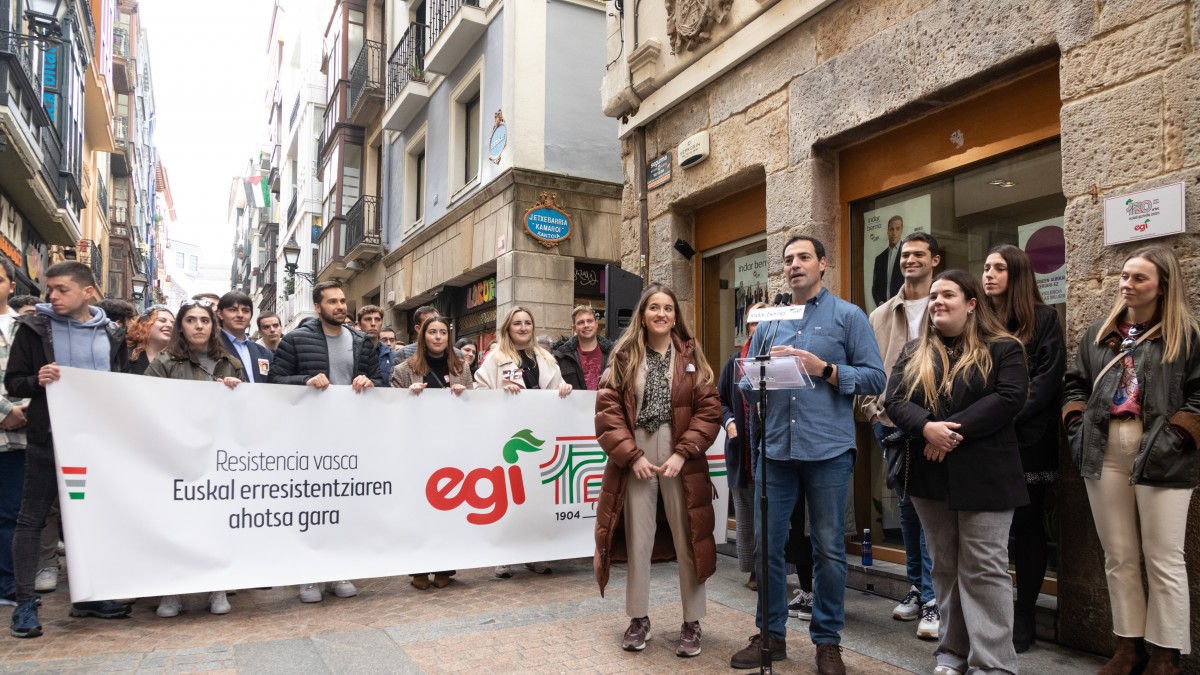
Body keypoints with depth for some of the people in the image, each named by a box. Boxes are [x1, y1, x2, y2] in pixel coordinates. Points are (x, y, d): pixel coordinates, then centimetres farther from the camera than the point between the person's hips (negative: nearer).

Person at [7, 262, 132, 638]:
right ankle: (25, 604, 12)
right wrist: (37, 381, -21)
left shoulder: (111, 334, 6)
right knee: (32, 519, 3)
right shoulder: (34, 328, -1)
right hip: (48, 437, -3)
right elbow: (13, 383, -1)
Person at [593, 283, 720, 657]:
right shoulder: (625, 355, 4)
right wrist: (633, 455, -11)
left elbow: (709, 408, -1)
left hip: (682, 459, 0)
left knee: (688, 541, 5)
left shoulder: (691, 354, 5)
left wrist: (682, 453, -11)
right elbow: (608, 409, -2)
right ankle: (639, 618, 24)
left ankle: (691, 623, 19)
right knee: (638, 541, 8)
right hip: (635, 457, 0)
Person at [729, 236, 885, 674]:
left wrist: (824, 369, -15)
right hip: (775, 449, 4)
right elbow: (747, 390, 11)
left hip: (828, 450, -3)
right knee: (768, 543, 8)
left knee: (829, 548, 7)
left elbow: (875, 378, -4)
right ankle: (771, 634, 24)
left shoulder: (848, 316, 3)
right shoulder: (768, 323, 13)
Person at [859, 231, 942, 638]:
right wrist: (871, 409, 0)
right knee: (907, 509, 13)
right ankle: (916, 588, 26)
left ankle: (932, 599, 4)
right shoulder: (881, 316, 12)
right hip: (892, 423, 5)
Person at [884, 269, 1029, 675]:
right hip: (930, 475, 4)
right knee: (945, 568, 12)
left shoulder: (1003, 349, 0)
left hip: (983, 475, -4)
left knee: (984, 570, -2)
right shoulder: (913, 353, 11)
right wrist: (927, 428, -20)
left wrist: (953, 431, -21)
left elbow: (1008, 398, -14)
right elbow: (894, 401, 0)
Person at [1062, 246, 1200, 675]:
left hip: (1159, 456, -4)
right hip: (1104, 453, 5)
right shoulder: (1100, 332, 16)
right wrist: (1078, 426, 4)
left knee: (1163, 560, 2)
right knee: (1118, 558, 10)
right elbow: (1074, 383, 17)